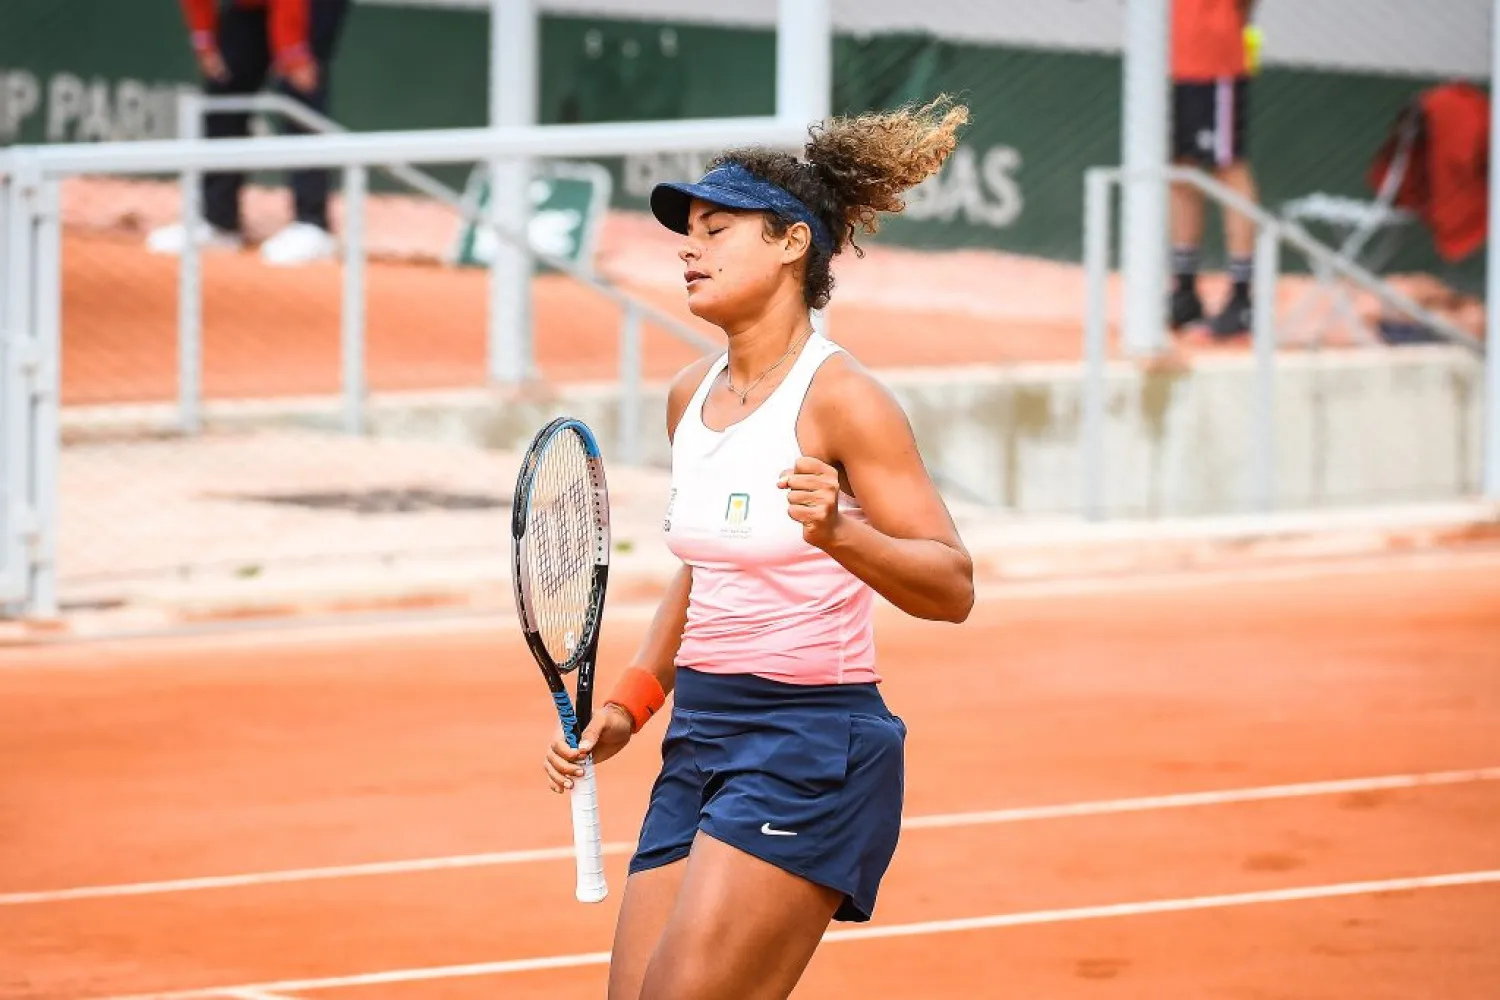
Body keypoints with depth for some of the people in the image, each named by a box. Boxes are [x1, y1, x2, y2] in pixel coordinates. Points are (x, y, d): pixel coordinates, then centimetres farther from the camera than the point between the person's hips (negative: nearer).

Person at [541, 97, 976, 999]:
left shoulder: (840, 397, -12)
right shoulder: (691, 398, 10)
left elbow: (952, 587, -15)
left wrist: (837, 533, -32)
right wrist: (628, 708, 16)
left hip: (814, 747, -8)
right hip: (701, 743, 8)